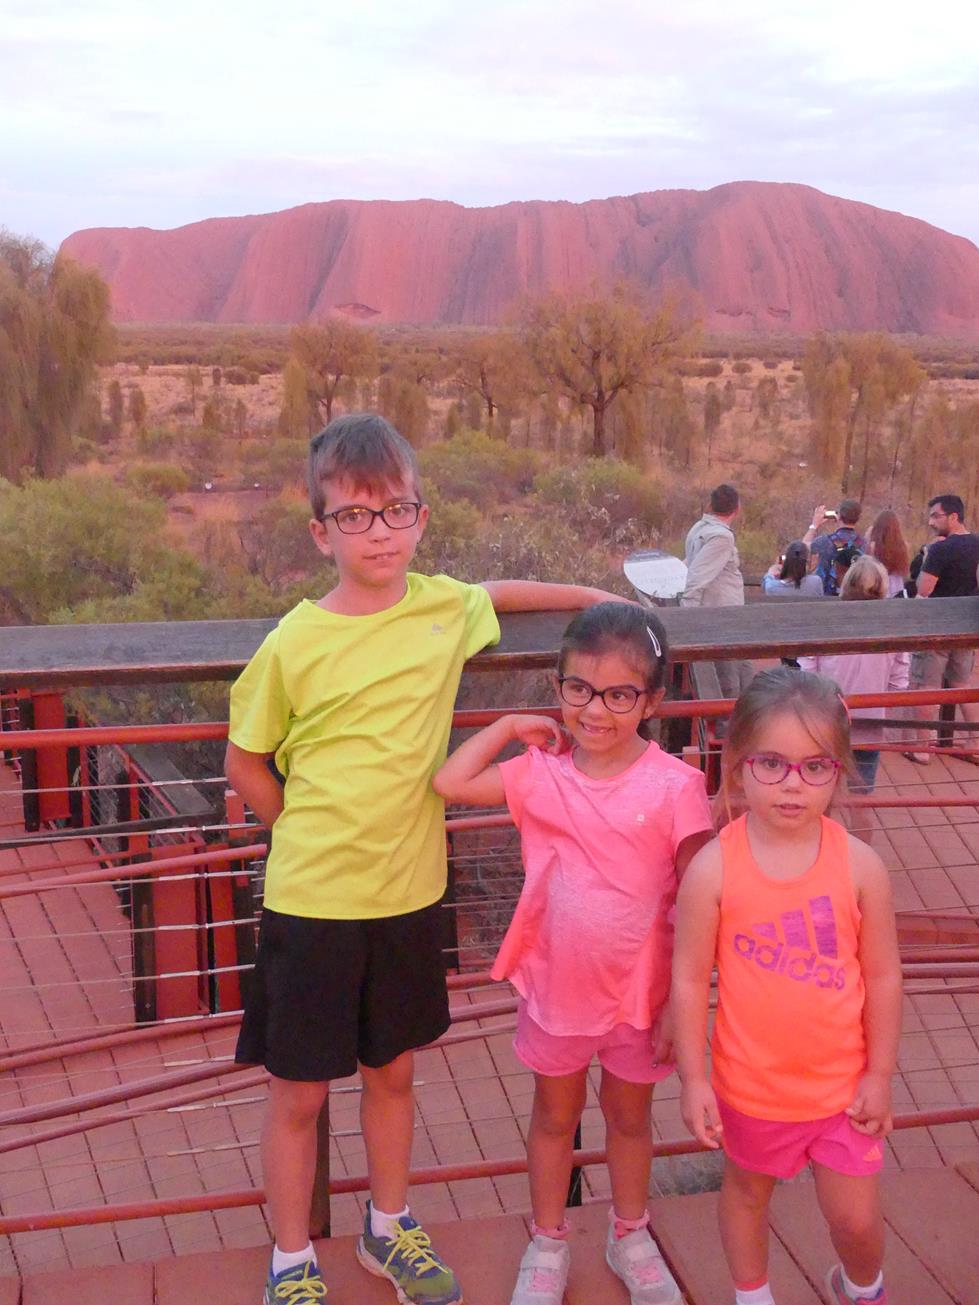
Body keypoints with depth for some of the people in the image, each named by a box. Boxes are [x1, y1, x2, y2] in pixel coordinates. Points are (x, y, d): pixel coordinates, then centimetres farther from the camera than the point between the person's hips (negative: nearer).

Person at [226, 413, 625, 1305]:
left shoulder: (444, 606, -4)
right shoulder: (295, 643, -14)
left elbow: (499, 594, 20)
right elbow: (246, 764, -1)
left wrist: (605, 600, 19)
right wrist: (315, 838, -2)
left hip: (411, 893, 3)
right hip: (313, 899, -3)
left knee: (391, 1070, 20)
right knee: (299, 1091, 10)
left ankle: (389, 1229, 43)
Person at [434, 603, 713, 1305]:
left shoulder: (675, 787, -18)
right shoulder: (542, 772, -10)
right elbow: (449, 782, -9)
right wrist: (509, 727, -11)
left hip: (639, 992, -1)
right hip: (556, 985, 2)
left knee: (629, 1116, 22)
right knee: (555, 1116, 21)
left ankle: (630, 1235, 47)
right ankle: (548, 1246, 43)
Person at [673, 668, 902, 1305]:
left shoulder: (860, 864, -15)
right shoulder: (713, 869, -19)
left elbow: (883, 975, -5)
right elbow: (690, 979, -11)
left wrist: (880, 1073, -1)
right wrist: (694, 1079, -8)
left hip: (843, 1082, 1)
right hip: (752, 1084, 0)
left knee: (856, 1217, 12)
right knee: (747, 1190, 23)